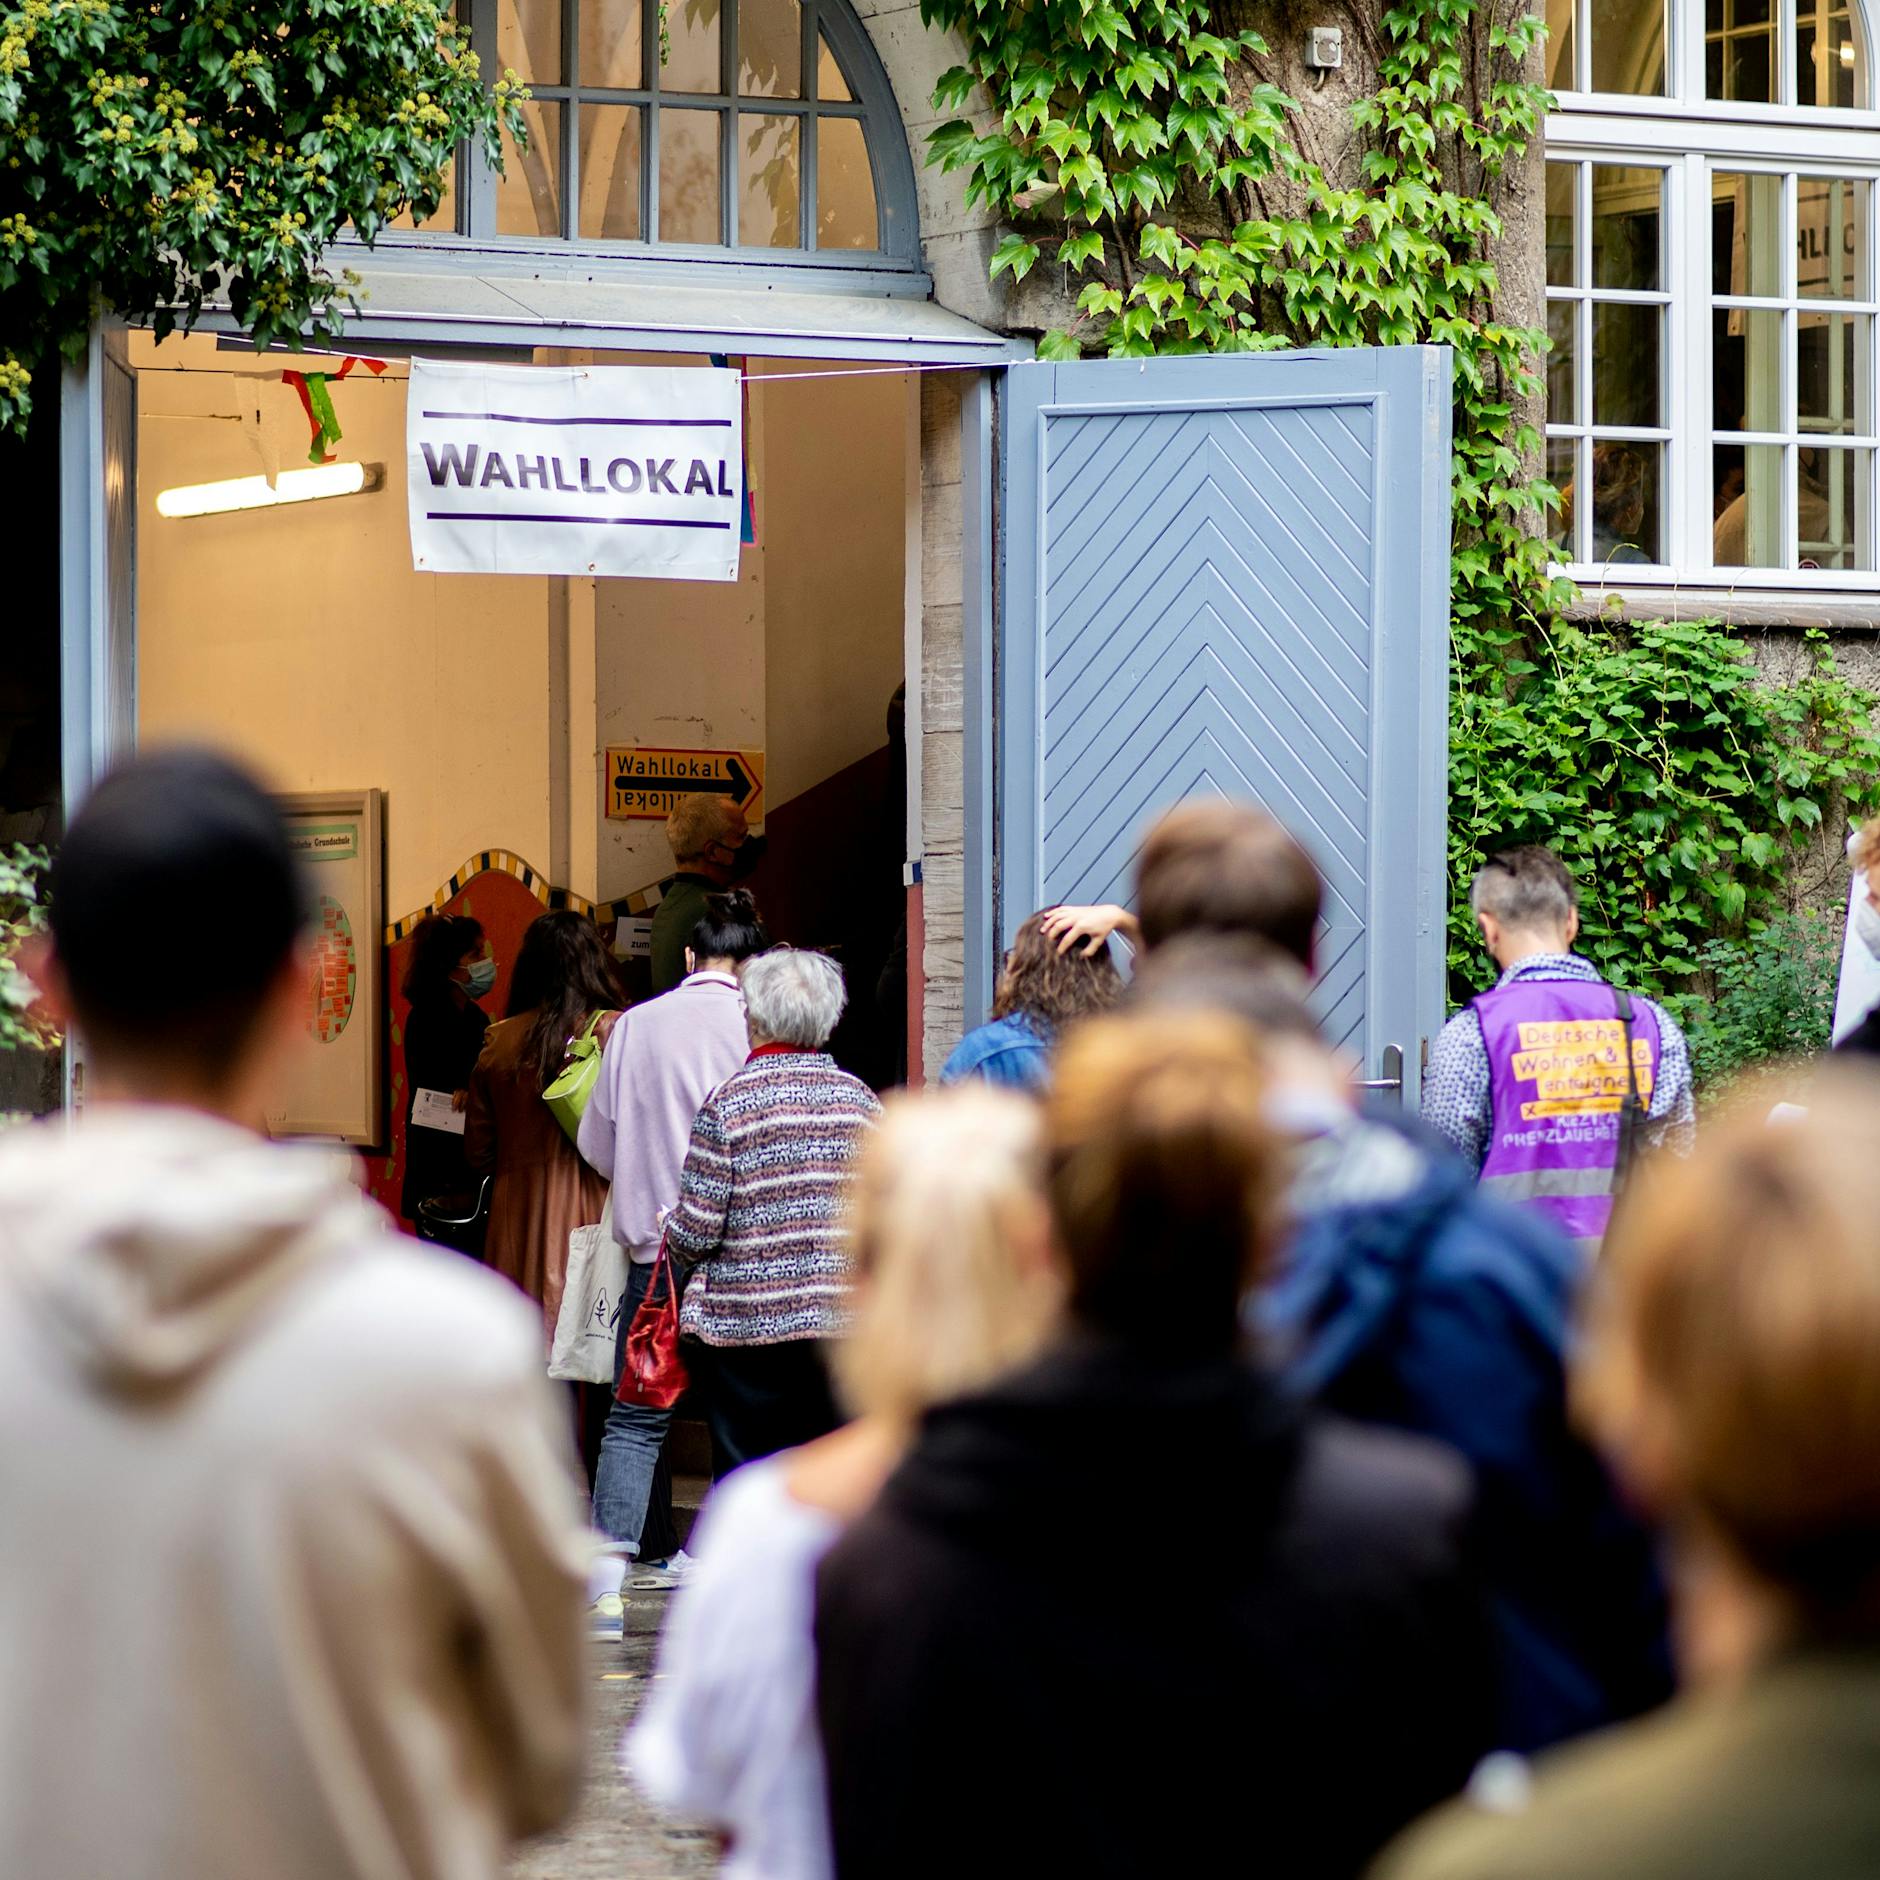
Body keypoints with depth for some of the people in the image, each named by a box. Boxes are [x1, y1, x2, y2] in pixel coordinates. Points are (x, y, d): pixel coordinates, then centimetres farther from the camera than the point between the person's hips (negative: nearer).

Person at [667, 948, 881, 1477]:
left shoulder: (728, 1103, -8)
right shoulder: (861, 1099, 3)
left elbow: (693, 1234, -10)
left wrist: (672, 1232, 12)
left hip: (747, 1324, -3)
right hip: (844, 1319, 3)